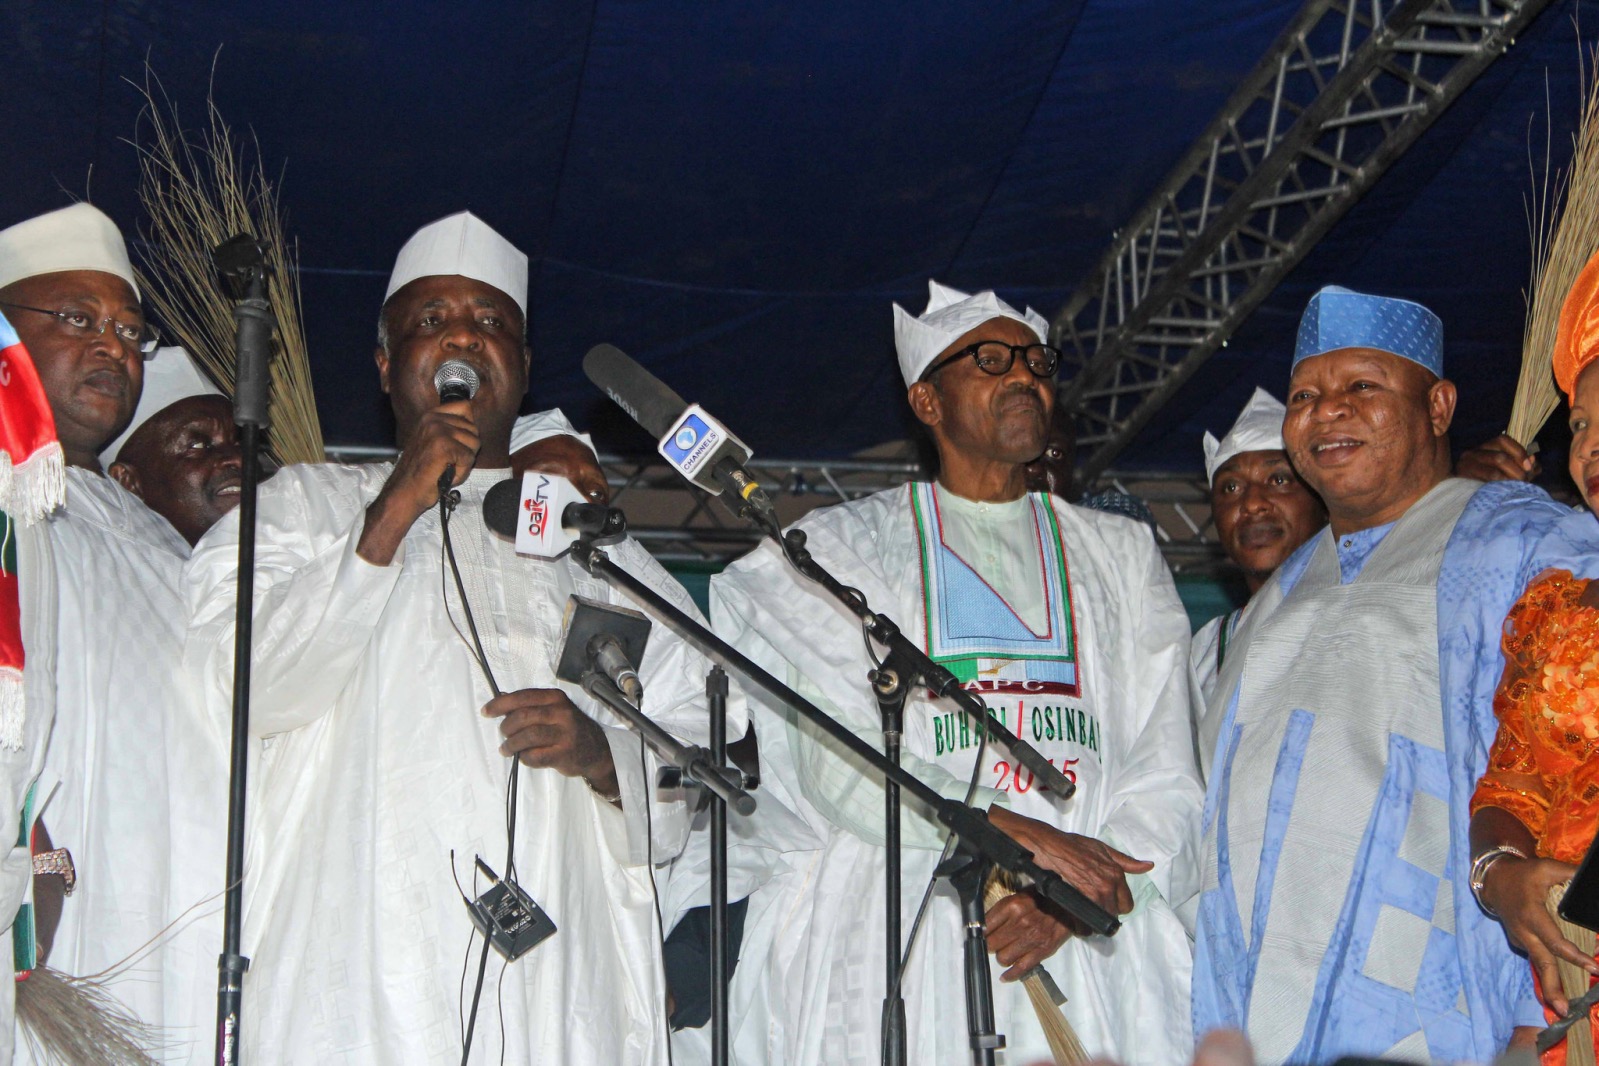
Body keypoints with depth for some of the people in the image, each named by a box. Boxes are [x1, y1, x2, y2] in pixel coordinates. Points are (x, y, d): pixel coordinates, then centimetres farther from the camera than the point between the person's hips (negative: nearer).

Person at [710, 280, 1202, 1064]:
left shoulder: (1121, 555, 19)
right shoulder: (843, 544, 11)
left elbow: (1166, 775, 8)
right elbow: (836, 758, -3)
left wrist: (1076, 897, -10)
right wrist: (1012, 832, -15)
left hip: (1084, 950, 2)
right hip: (893, 943, -2)